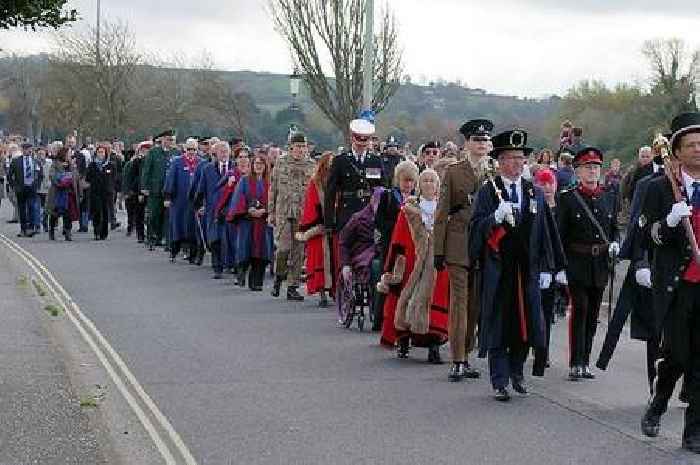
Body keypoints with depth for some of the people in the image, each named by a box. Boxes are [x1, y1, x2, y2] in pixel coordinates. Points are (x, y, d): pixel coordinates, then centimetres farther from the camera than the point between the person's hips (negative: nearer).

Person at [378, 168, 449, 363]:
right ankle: (403, 341, 14)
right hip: (412, 263, 0)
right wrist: (392, 267, 1)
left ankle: (434, 346, -8)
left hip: (438, 265, 0)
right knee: (407, 299, -1)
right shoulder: (409, 209, 7)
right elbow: (398, 241, 6)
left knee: (435, 302, -8)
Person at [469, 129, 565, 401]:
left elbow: (546, 231, 11)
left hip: (528, 269, 3)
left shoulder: (535, 193, 11)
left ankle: (516, 372, 26)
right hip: (498, 269, -3)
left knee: (526, 323, 7)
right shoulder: (487, 192, 1)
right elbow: (476, 229, -7)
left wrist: (547, 268, 7)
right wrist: (496, 217, -25)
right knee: (498, 325, -1)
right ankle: (499, 381, 5)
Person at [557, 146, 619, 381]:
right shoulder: (568, 198, -2)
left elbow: (614, 228, 19)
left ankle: (585, 361, 16)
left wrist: (615, 243, -3)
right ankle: (576, 364, -7)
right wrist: (559, 267, -9)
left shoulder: (609, 197, 10)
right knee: (579, 311, -9)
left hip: (601, 265, 4)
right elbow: (560, 235, -4)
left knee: (592, 315, 9)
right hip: (577, 264, -4)